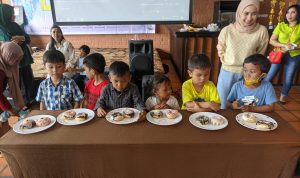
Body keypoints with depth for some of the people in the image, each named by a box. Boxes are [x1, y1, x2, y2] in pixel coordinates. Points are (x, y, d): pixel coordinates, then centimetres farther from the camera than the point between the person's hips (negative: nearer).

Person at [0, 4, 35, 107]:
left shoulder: (14, 25, 9)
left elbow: (28, 39, 6)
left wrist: (21, 38, -14)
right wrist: (11, 43, -26)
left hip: (24, 58, 6)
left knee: (29, 80, 12)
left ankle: (30, 101, 28)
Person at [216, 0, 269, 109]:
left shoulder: (262, 31, -11)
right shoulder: (227, 31, -12)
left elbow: (260, 54, 3)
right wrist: (228, 63, 3)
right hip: (227, 73, 0)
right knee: (223, 106, 14)